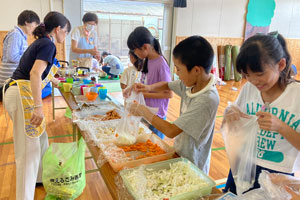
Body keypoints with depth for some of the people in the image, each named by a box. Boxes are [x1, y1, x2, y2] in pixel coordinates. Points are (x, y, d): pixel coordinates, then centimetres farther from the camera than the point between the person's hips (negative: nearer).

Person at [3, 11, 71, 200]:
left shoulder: (40, 42, 19)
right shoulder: (48, 44, -10)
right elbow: (35, 73, -24)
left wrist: (55, 81, 55)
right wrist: (38, 106, -30)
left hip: (19, 93, 10)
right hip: (22, 95, -10)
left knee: (40, 138, 20)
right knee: (29, 149, -5)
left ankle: (40, 177, 37)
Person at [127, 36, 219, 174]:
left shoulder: (207, 100, -31)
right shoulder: (191, 83, -8)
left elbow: (170, 131, -29)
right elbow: (167, 85, 12)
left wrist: (143, 111, -20)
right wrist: (148, 88, -9)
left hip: (192, 164, -7)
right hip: (179, 152, 7)